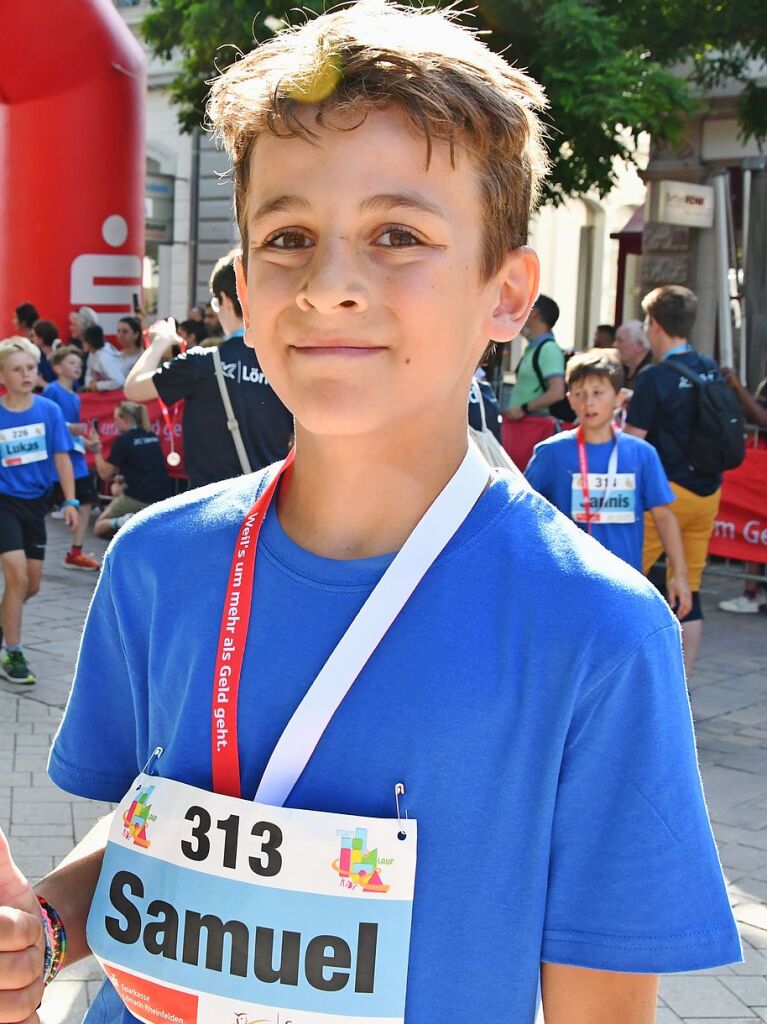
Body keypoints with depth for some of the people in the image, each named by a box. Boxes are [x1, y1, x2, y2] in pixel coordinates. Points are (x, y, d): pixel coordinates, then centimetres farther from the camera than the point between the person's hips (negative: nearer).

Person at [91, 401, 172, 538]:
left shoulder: (123, 440, -8)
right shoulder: (152, 437, 11)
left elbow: (105, 474, -4)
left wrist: (97, 451, 6)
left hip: (137, 498, -6)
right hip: (161, 498, 6)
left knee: (100, 527, 13)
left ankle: (122, 522, -18)